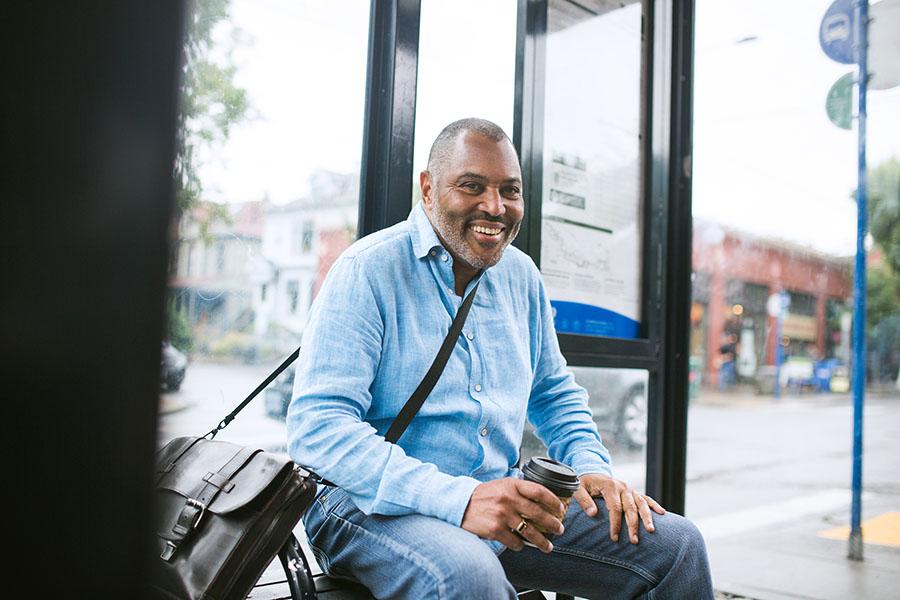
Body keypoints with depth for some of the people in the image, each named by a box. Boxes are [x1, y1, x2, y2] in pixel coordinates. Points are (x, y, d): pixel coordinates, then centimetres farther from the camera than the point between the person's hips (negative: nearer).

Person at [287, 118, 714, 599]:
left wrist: (591, 467, 2)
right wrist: (459, 500, -31)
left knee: (675, 544, -5)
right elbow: (317, 429, -21)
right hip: (374, 504, -6)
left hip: (504, 494, 6)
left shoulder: (520, 275, 10)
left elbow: (553, 392, 23)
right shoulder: (368, 271, -12)